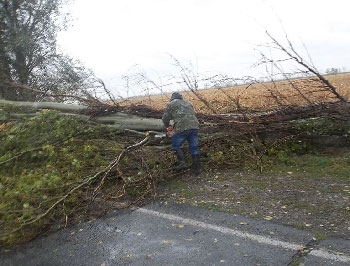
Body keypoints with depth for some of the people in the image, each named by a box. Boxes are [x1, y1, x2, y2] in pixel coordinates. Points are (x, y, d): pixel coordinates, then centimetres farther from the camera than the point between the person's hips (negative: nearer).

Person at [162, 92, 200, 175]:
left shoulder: (171, 104, 12)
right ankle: (196, 168, 16)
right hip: (194, 126, 5)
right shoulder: (188, 103, 29)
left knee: (176, 145, 14)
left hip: (182, 128, -5)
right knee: (194, 148, 12)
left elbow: (165, 118, 11)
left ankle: (182, 162, 3)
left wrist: (167, 126, 31)